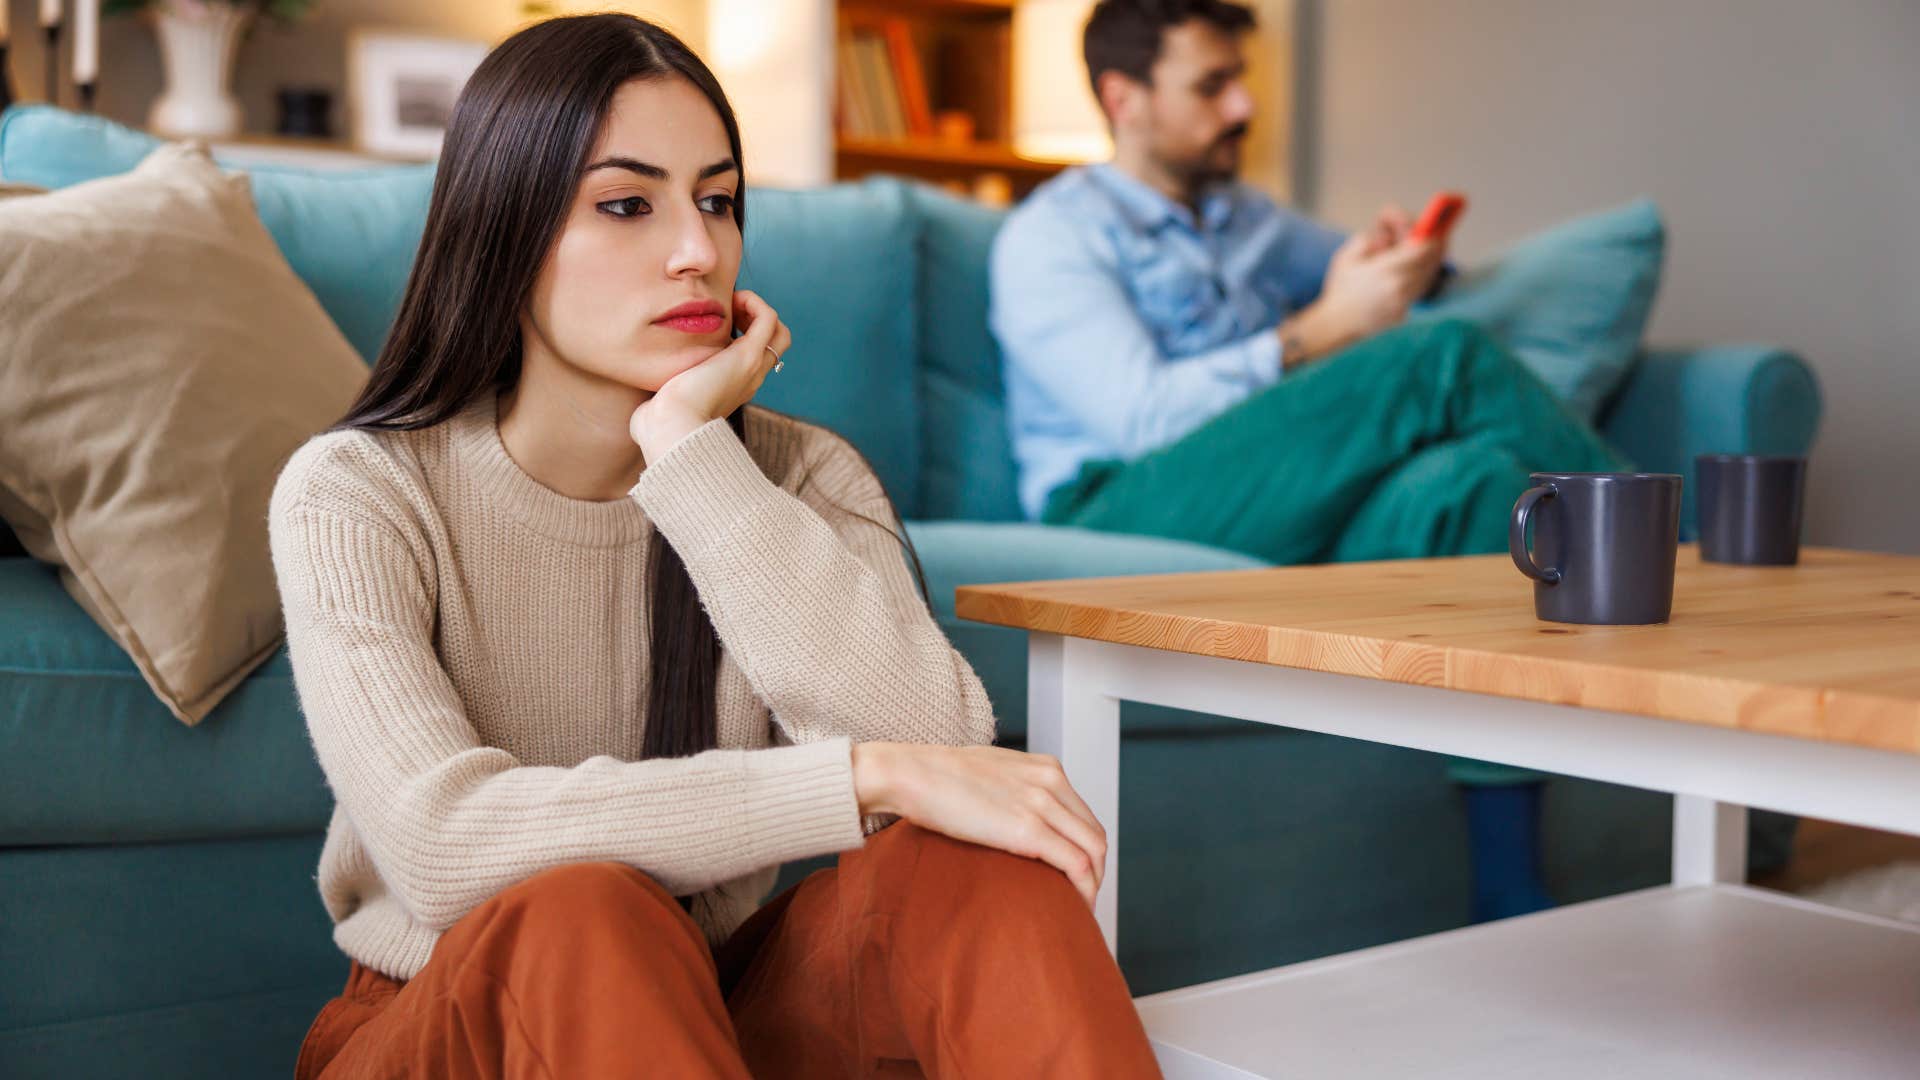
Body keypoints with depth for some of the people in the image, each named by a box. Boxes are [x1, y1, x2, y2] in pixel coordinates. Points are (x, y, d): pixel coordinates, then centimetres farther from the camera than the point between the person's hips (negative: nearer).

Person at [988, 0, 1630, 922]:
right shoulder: (1054, 234, 7)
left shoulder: (1247, 221, 31)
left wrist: (1404, 259, 14)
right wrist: (1324, 330, -12)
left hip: (1287, 528, 7)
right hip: (1125, 513, -6)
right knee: (1442, 357, -22)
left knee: (1477, 477, -30)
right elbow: (1140, 414, -9)